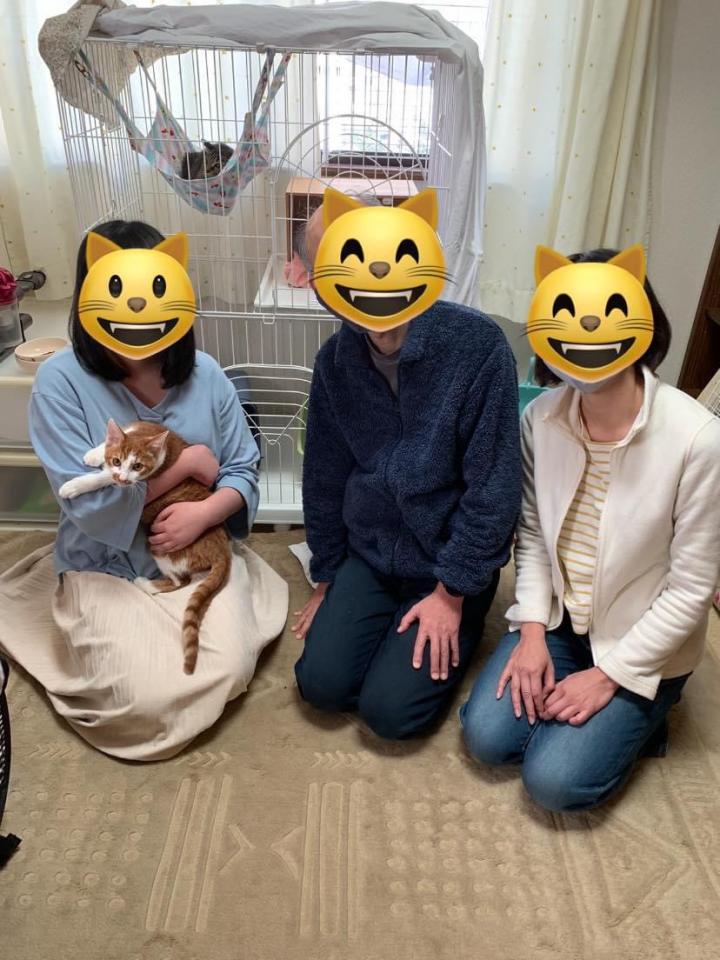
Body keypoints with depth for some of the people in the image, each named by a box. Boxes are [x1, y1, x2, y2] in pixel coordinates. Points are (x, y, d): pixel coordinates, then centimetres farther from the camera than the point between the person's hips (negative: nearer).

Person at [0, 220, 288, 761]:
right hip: (107, 569, -1)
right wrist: (188, 460, -16)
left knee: (227, 671, -20)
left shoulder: (204, 375, -6)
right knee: (152, 699, -17)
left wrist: (205, 512, -23)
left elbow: (243, 473, -1)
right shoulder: (61, 381, -16)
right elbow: (88, 504, -20)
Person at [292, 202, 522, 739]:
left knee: (389, 709, -8)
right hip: (368, 554, 4)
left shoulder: (476, 343, -22)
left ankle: (461, 619, 18)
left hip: (448, 561, -4)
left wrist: (452, 592, -13)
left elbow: (493, 487, -18)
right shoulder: (335, 359, -6)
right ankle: (394, 617, 22)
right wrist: (327, 579, 11)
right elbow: (324, 478, 4)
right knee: (323, 684, -5)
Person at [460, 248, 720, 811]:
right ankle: (566, 702, 18)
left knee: (554, 780, -10)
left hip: (643, 644, -3)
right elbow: (533, 533, 0)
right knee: (487, 737, -7)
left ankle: (637, 715, 17)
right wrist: (531, 631, -9)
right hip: (558, 617, 4)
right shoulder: (542, 417, -11)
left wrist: (609, 675, -15)